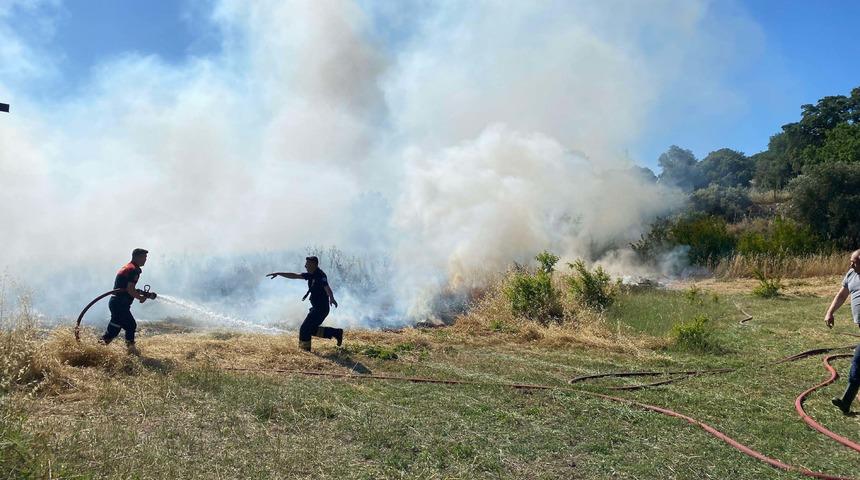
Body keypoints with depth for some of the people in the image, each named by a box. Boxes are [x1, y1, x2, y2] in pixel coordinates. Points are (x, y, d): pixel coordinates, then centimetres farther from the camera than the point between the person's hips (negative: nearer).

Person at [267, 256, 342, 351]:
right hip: (316, 308, 10)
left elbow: (327, 288, -34)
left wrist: (332, 298, -53)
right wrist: (278, 273, 14)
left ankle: (304, 349, 6)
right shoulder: (311, 275, 11)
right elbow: (294, 276, 16)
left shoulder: (320, 275, -17)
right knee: (312, 329, 17)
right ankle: (336, 333, 22)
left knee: (305, 329, -7)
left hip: (321, 308, -10)